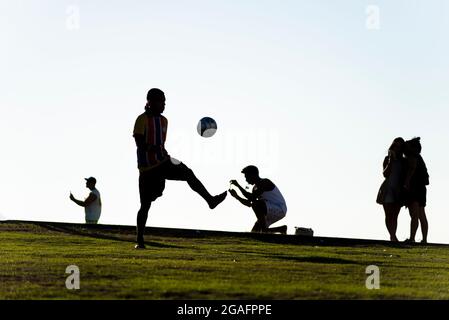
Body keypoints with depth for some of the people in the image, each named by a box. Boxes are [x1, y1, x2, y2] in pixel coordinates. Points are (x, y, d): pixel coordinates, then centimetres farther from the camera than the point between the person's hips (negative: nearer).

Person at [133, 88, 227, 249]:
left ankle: (210, 200, -13)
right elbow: (140, 144, -22)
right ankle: (140, 240, 3)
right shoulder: (142, 120, -12)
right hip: (147, 168, -6)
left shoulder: (163, 121, 11)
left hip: (163, 163, 6)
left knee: (188, 173, -16)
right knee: (145, 204, -3)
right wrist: (151, 148, -39)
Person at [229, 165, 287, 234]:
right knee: (254, 232, 7)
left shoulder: (264, 183, -16)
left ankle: (263, 229, -25)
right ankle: (282, 229, 18)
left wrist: (238, 186, -22)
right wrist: (236, 196, 7)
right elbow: (248, 203, 17)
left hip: (280, 209, -10)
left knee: (256, 204, -31)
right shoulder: (255, 188, 13)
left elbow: (252, 197, -26)